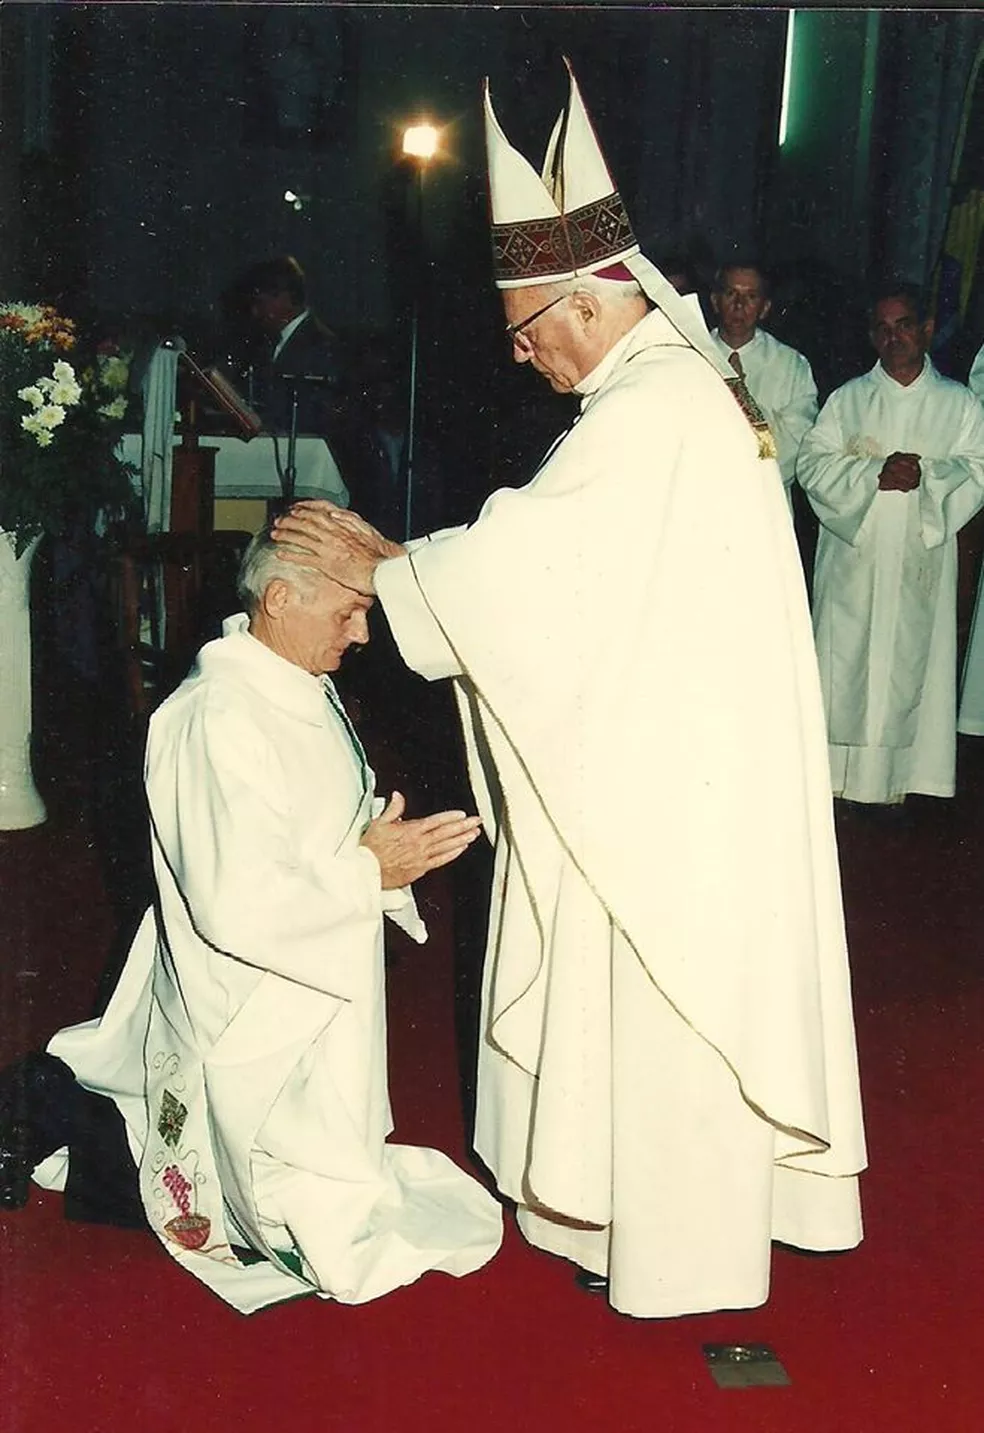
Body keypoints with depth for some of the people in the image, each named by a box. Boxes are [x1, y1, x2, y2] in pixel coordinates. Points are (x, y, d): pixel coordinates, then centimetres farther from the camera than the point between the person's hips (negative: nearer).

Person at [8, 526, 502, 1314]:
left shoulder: (300, 687, 3)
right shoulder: (221, 720, -27)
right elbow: (237, 904, -30)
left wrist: (380, 844, -4)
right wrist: (370, 872, -22)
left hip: (314, 990, 10)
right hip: (258, 1027, -9)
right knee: (328, 1230, 3)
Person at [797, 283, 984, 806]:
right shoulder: (847, 399, 6)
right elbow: (813, 463, -2)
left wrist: (926, 476, -18)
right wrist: (874, 473, -17)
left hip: (919, 563, 0)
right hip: (852, 555, 0)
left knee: (908, 661, 1)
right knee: (845, 657, 2)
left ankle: (892, 777, 10)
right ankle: (836, 770, 11)